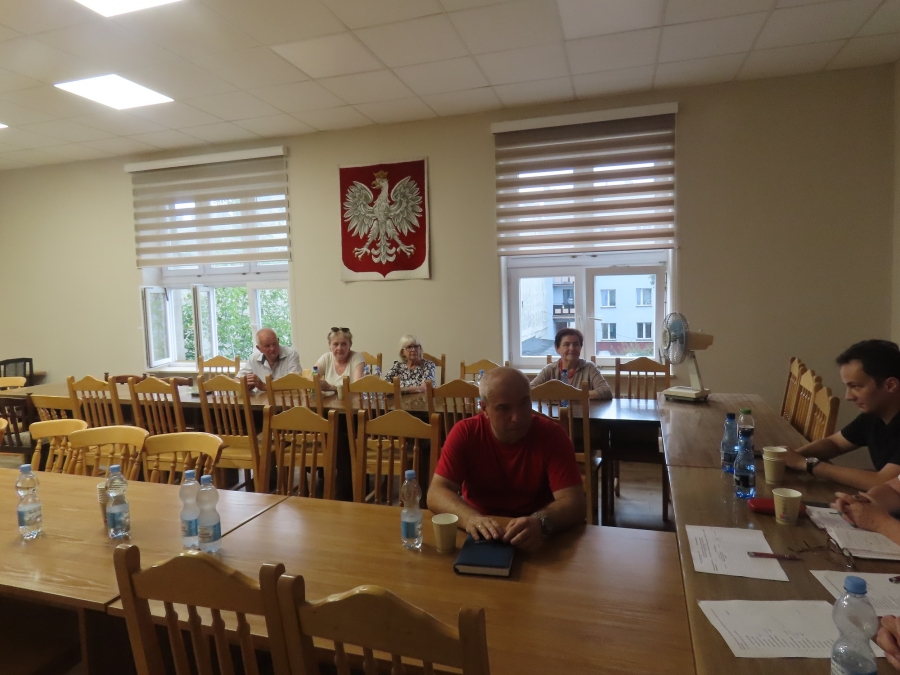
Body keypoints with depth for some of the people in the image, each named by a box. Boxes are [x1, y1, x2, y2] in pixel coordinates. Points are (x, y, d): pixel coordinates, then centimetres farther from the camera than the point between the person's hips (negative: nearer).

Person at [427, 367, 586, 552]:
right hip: (481, 535, 1)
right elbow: (437, 493, -15)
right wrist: (470, 518, -35)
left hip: (535, 538, 0)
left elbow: (574, 502, -18)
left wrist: (541, 522, -38)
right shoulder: (464, 433, -11)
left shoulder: (552, 435, -13)